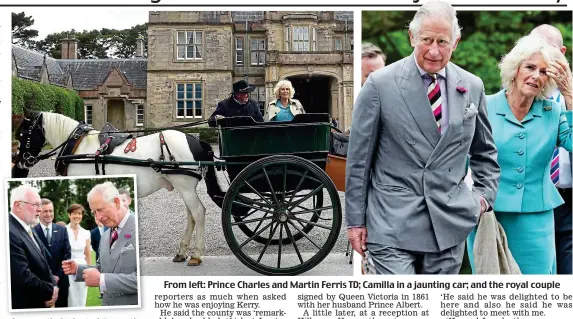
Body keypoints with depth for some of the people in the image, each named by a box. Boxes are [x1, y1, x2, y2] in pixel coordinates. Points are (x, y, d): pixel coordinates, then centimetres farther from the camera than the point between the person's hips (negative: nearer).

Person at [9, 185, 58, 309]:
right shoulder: (10, 233, -24)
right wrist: (50, 291, -12)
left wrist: (53, 286, -4)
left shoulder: (29, 229, 9)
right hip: (24, 305, -9)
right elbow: (23, 277, -27)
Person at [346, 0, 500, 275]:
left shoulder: (472, 86, 6)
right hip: (392, 224, -4)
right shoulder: (380, 84, -6)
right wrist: (356, 220, -2)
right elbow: (358, 158, -3)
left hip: (450, 224, 4)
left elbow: (485, 151, 20)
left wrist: (484, 195, 7)